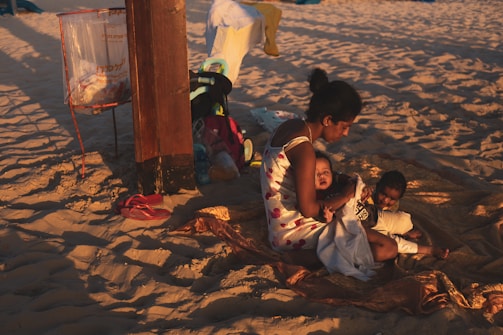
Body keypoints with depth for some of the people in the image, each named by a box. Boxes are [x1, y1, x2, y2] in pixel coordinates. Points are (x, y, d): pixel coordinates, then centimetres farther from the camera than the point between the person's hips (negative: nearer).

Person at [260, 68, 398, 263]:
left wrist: (344, 184, -1)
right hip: (293, 233, -10)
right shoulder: (303, 149, -26)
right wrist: (343, 197, -10)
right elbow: (308, 209, -25)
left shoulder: (290, 126, 3)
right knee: (387, 249, -15)